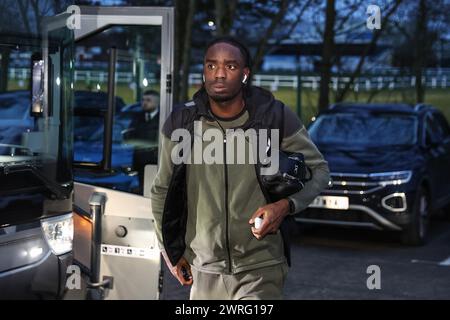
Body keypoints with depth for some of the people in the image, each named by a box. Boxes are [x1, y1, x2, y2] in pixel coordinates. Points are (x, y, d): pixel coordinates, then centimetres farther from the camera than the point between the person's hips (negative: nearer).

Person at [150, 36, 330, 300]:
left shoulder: (276, 117, -8)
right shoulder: (181, 123, -3)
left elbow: (319, 169, 4)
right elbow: (162, 190, 10)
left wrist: (287, 205, -13)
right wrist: (171, 253, 12)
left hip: (260, 270, -2)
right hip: (204, 272, 3)